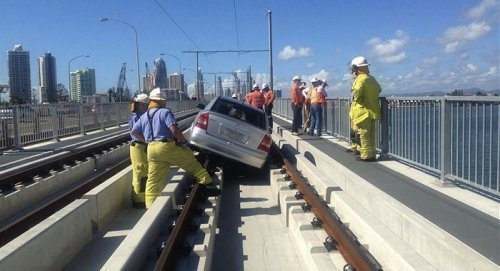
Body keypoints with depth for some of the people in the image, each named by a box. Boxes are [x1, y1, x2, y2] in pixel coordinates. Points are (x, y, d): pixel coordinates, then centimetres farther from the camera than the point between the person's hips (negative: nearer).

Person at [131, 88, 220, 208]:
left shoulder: (144, 116, 17)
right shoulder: (165, 112, -6)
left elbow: (134, 132, 19)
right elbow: (174, 130, -18)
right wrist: (183, 140, -3)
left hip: (151, 149, 7)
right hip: (167, 146, -6)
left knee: (153, 179, 9)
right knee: (192, 162, 8)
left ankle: (150, 206, 10)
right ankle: (208, 183, 9)